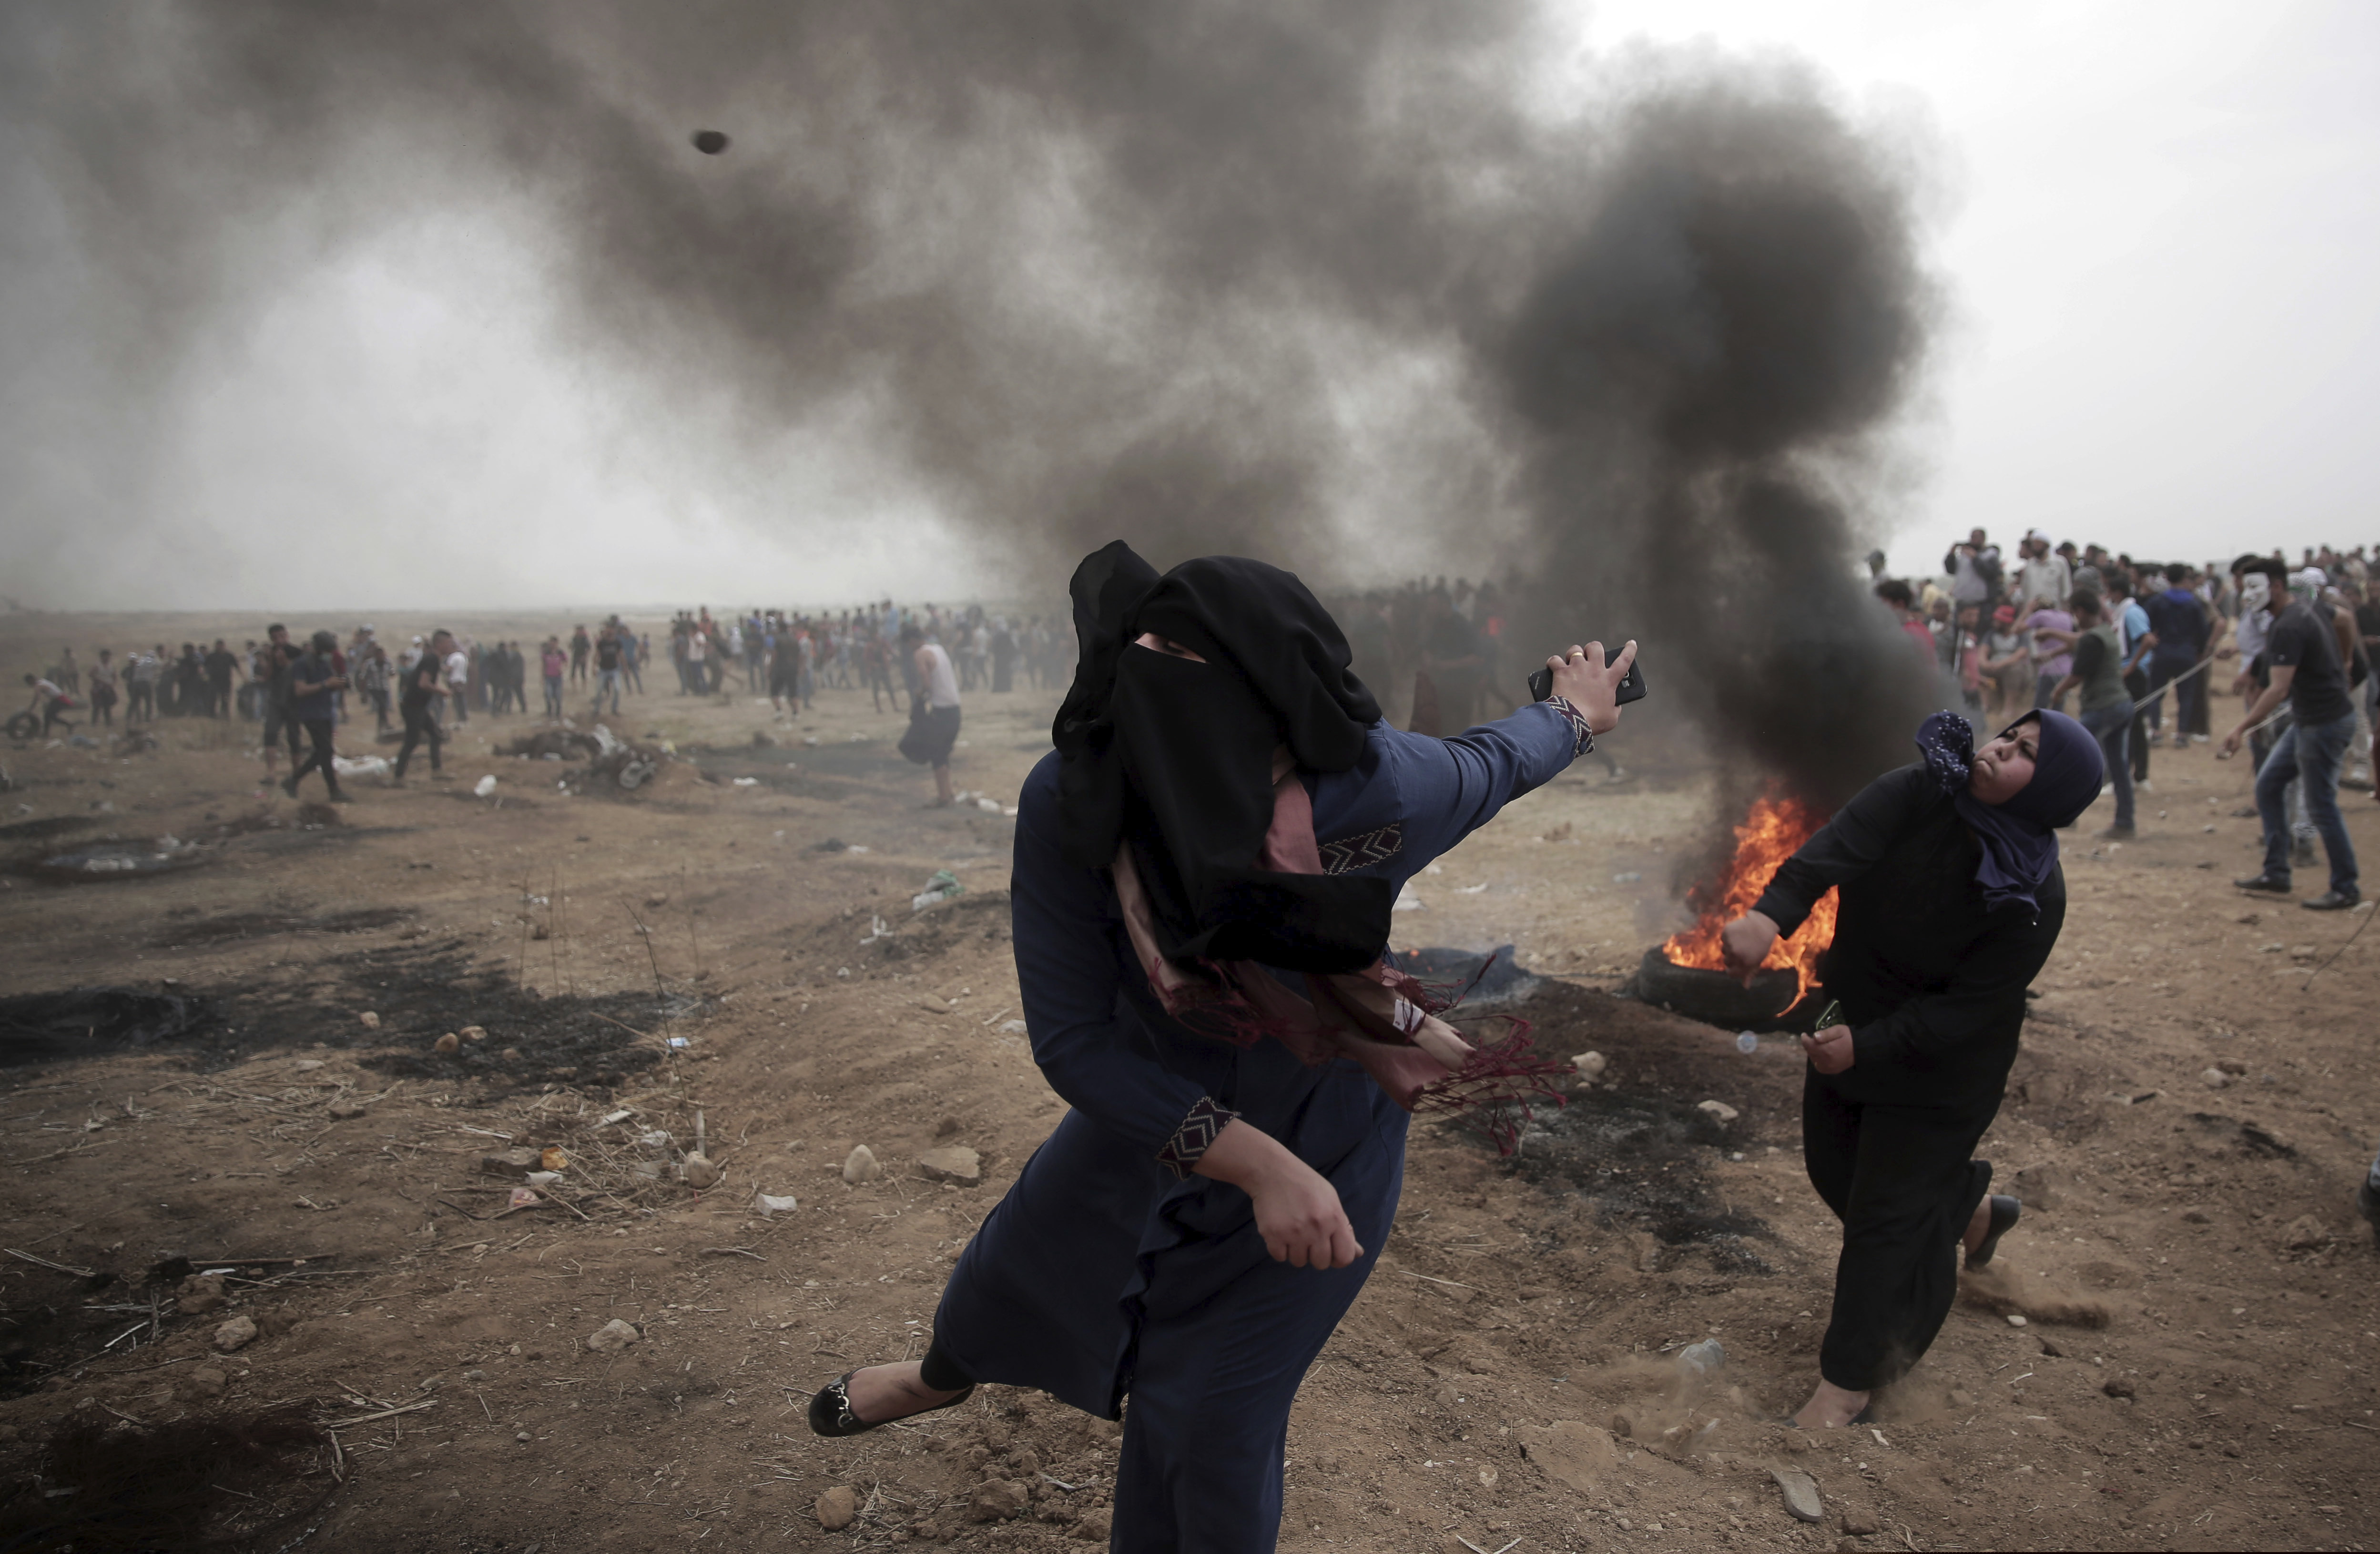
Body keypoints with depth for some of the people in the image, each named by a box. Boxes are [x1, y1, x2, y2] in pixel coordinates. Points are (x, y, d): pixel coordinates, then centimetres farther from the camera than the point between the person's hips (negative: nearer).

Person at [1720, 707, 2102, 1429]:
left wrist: (1866, 1046, -32)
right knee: (1833, 1166, 21)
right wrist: (1773, 911, -53)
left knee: (1884, 1216, 0)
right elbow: (1839, 845, -36)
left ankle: (1847, 1385, 18)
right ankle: (1971, 1206, 51)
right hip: (1849, 1022, 6)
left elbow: (1966, 1011, -24)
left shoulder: (2031, 901, -26)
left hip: (1937, 1067, -5)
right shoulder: (1920, 795, -18)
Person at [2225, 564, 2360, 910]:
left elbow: (2279, 689, -28)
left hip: (2324, 724, -10)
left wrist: (2241, 729, -30)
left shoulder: (2288, 628, -21)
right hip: (2310, 721, 10)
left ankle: (2346, 889, 10)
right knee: (2268, 784, 13)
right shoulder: (2304, 614, 10)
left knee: (2321, 807, -2)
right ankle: (2276, 874, 17)